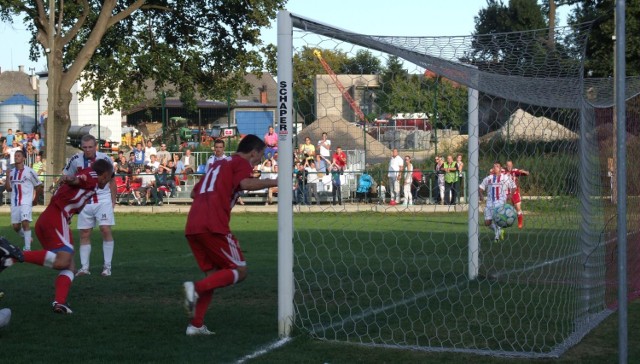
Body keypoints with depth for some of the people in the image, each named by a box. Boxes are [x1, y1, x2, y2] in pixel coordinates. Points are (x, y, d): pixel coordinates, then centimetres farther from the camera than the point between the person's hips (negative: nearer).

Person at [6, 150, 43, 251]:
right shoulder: (11, 172, 8)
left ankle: (27, 248, -17)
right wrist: (7, 177, -4)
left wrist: (35, 199, 9)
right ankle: (28, 239, 35)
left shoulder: (29, 171, -7)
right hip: (14, 203, 6)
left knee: (25, 222, -20)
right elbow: (8, 189, 8)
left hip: (26, 202, -6)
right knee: (15, 226, 8)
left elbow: (38, 186, 3)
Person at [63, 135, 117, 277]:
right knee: (84, 234, 4)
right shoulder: (76, 160, -6)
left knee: (106, 230, -11)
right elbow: (66, 178, 8)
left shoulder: (104, 159, -7)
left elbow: (112, 181, 5)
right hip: (84, 201, 2)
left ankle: (107, 266, -4)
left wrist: (113, 201, 5)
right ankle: (84, 267, 10)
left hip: (103, 200, -2)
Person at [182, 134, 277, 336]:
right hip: (213, 226, -8)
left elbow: (194, 193, 34)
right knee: (239, 271, 1)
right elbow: (246, 183, -17)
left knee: (213, 274, 18)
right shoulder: (241, 162, 5)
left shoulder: (217, 164, 29)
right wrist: (272, 182, -8)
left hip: (192, 226, 8)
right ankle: (196, 288, -20)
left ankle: (196, 325, 10)